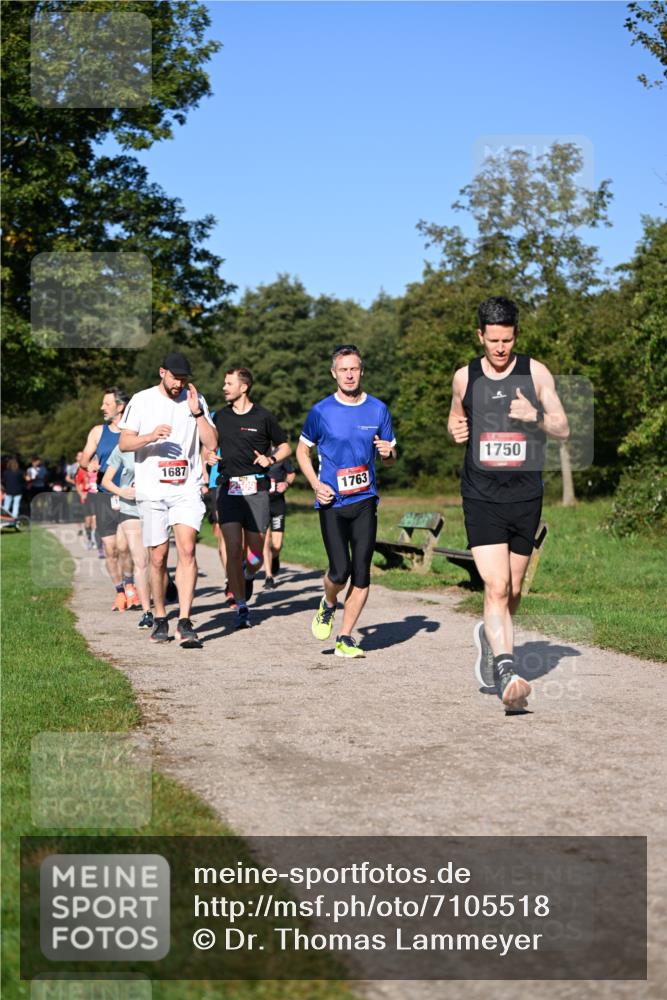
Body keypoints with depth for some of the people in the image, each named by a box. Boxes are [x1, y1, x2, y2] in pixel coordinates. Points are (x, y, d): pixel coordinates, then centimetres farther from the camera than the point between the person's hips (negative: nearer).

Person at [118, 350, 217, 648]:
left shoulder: (196, 400, 8)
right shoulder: (142, 400, 3)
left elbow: (212, 443, 2)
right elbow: (124, 443, -1)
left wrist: (196, 412, -9)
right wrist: (151, 437, -19)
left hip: (187, 489, 0)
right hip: (152, 490, 0)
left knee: (187, 548, -15)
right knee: (158, 557, 3)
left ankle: (185, 622, -16)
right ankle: (160, 620, 19)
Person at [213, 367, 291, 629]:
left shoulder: (263, 417, 3)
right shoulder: (220, 417, 11)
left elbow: (285, 446, 12)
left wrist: (271, 459, -7)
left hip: (256, 488, -1)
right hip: (228, 487, 1)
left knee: (255, 552, 2)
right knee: (233, 550, -9)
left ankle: (247, 577, 37)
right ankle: (241, 608, -1)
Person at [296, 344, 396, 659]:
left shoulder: (378, 410, 5)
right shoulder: (321, 412, 0)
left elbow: (390, 458, 14)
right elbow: (302, 450, 12)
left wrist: (388, 453, -10)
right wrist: (316, 484, -3)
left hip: (365, 502, 2)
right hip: (332, 503, -2)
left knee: (361, 572, -2)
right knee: (340, 571, -11)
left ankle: (345, 638, 11)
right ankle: (328, 604, 23)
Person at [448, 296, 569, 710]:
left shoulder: (535, 372, 1)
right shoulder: (464, 377, 4)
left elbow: (564, 430, 1)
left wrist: (536, 416, -20)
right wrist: (455, 428, 0)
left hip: (526, 496, 1)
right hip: (481, 497, -1)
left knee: (513, 591, 13)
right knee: (495, 587, -17)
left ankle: (491, 636, 41)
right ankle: (506, 671, -23)